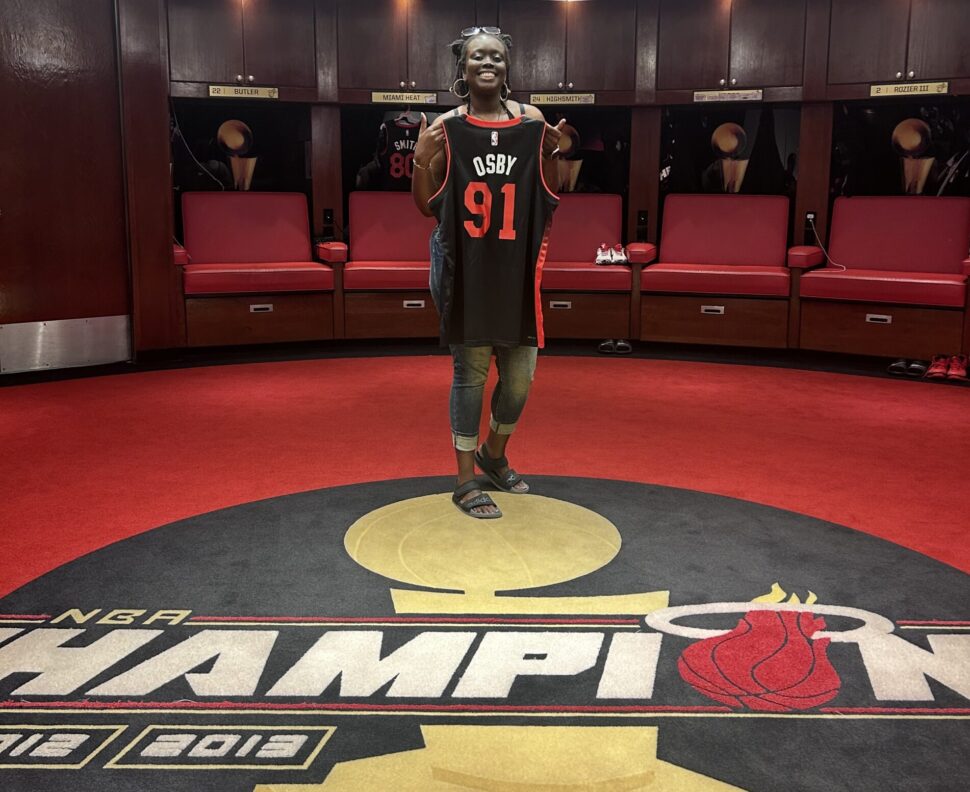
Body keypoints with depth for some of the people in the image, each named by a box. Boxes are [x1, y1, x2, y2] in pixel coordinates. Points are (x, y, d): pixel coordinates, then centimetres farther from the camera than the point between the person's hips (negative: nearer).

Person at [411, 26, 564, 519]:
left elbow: (548, 203, 8)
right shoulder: (445, 128, -4)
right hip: (465, 271, -3)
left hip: (515, 270, 3)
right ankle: (465, 482, 17)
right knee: (470, 373, 3)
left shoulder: (531, 122, 4)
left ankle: (494, 455, 37)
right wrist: (422, 160, -16)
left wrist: (551, 156, -8)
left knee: (520, 375, 9)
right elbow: (427, 207, -1)